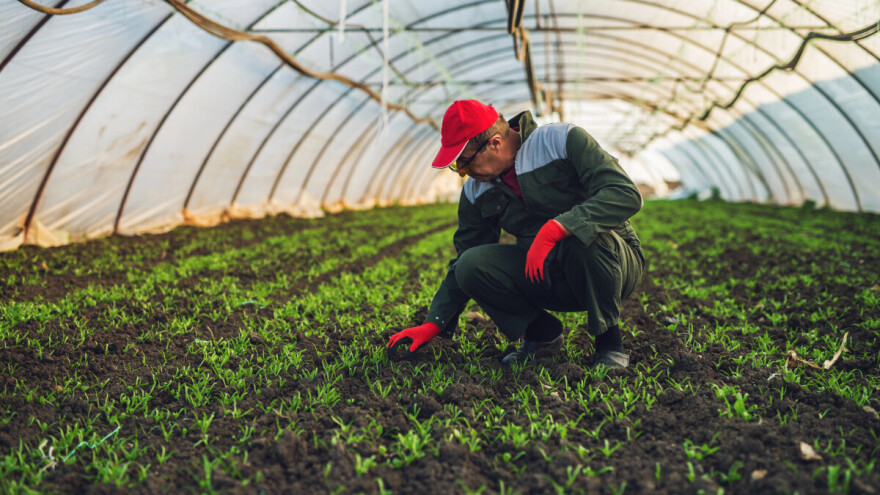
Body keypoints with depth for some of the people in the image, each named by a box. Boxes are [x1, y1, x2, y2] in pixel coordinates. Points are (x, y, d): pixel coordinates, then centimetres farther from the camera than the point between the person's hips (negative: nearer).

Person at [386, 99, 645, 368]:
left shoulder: (562, 140, -16)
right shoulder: (475, 192, 0)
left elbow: (626, 194, -26)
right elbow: (463, 262, 8)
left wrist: (554, 228, -37)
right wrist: (433, 325, 0)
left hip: (614, 262, -4)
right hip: (547, 279, 4)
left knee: (587, 239, -38)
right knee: (471, 266, -19)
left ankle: (609, 342, -12)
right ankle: (542, 334, 4)